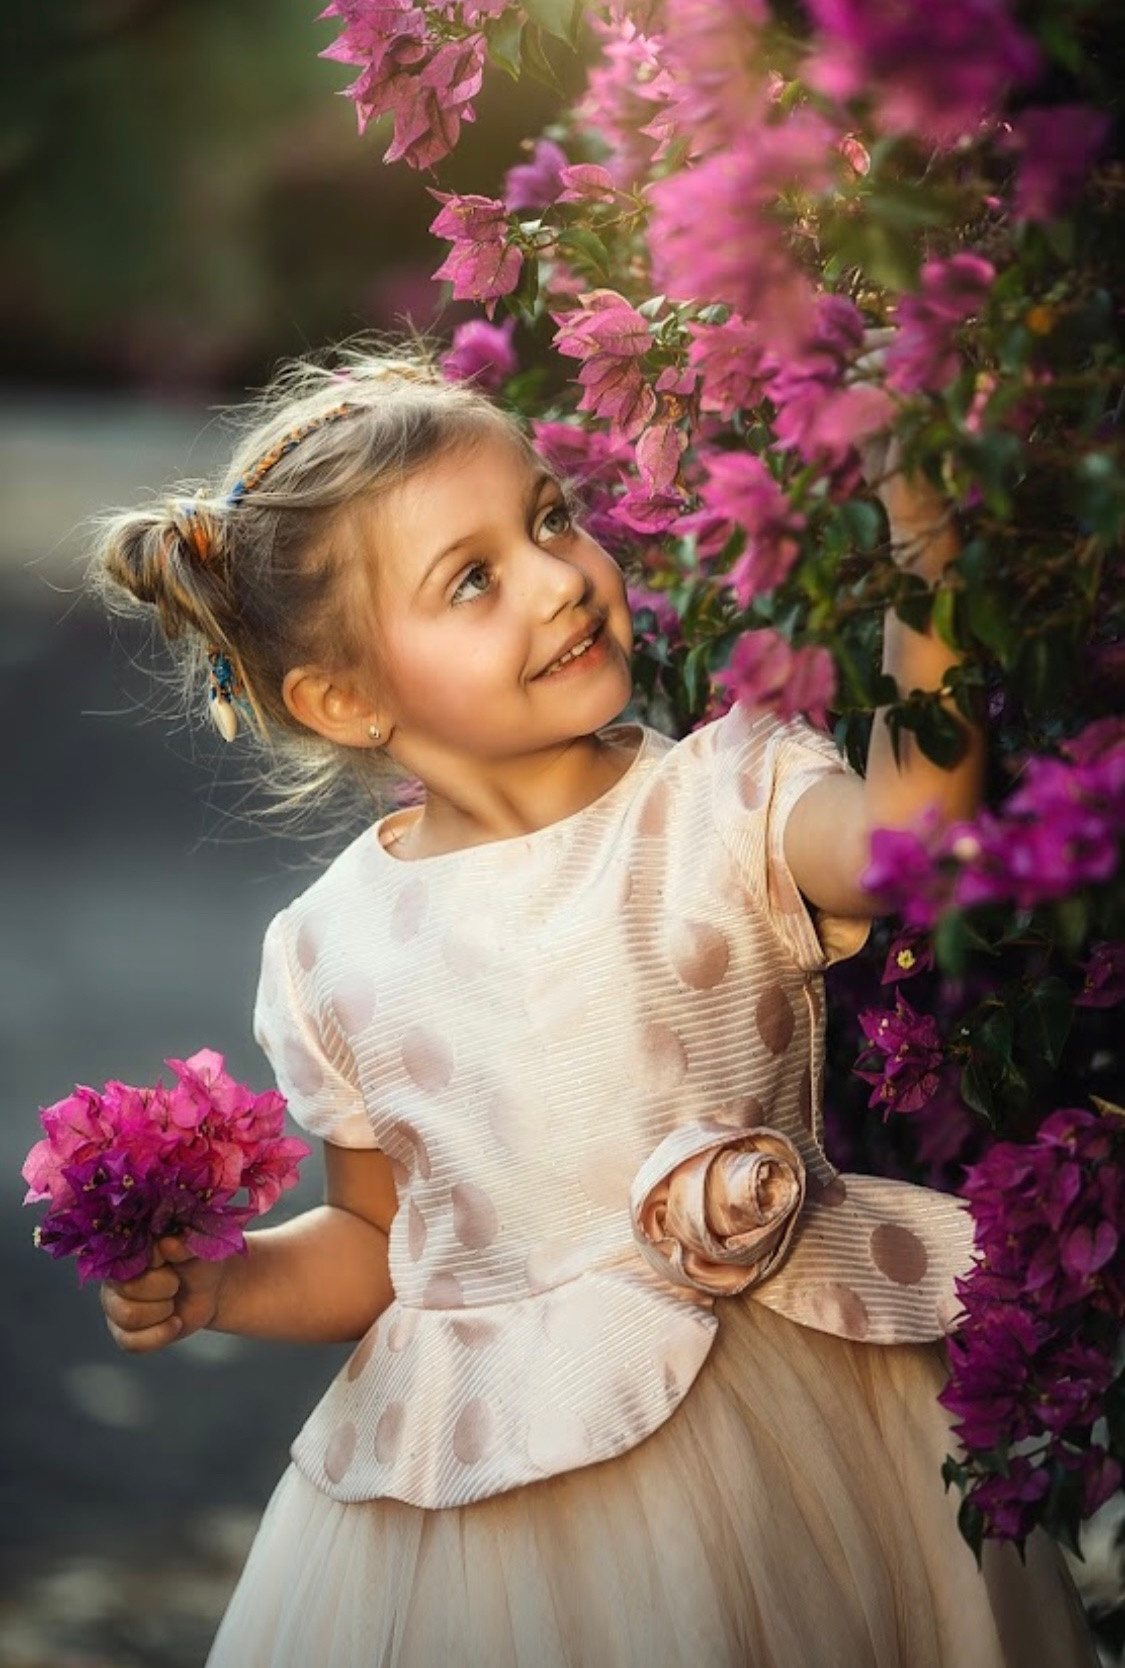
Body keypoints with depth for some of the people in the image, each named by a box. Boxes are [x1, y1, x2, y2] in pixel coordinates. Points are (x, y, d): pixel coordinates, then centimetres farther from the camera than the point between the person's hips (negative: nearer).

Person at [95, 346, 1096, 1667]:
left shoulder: (726, 800, -7)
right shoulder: (331, 953, 0)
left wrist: (923, 544, -38)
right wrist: (217, 1283, -6)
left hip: (792, 1439, -1)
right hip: (489, 1489, 2)